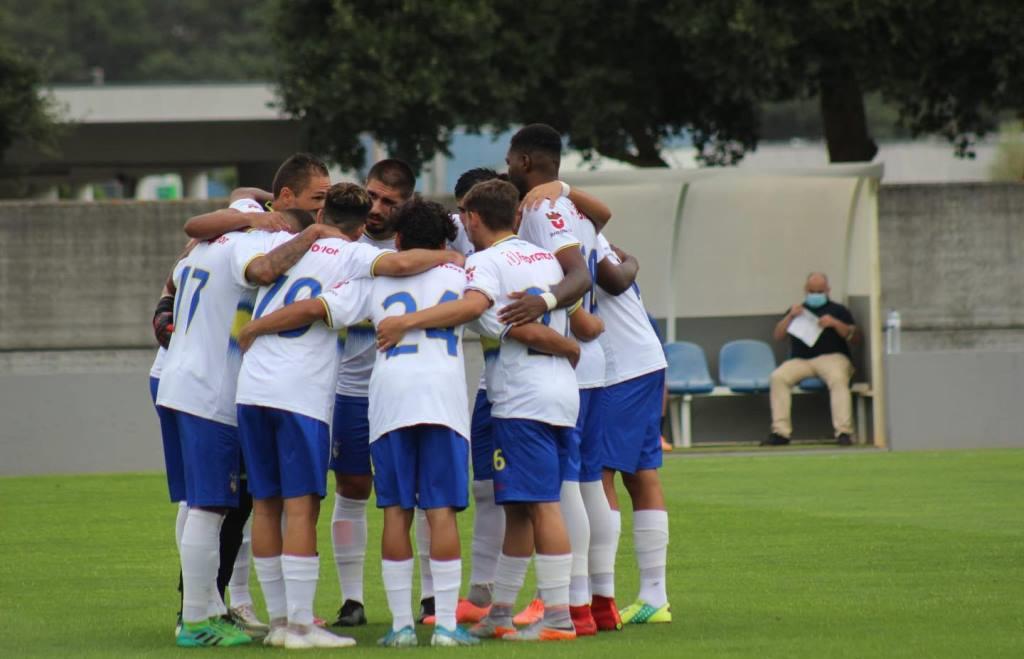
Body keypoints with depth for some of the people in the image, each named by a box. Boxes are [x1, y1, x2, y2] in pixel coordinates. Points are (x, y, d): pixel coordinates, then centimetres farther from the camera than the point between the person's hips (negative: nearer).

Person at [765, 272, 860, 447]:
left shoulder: (838, 310, 17)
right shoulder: (797, 310, 24)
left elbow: (855, 338, 7)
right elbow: (777, 336, 13)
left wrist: (835, 324, -8)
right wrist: (790, 317, -2)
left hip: (831, 357, -2)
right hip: (800, 360, 2)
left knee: (838, 378, -36)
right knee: (778, 376, -27)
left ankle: (843, 432, -41)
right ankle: (780, 432, -30)